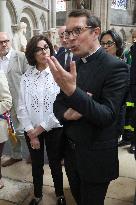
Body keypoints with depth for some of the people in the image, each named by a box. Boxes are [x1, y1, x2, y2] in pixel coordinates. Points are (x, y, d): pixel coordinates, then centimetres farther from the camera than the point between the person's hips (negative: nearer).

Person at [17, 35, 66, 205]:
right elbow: (22, 108, -3)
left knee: (55, 164, 14)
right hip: (31, 131, 2)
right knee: (36, 164, 18)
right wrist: (31, 133, -8)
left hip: (53, 129, -2)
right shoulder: (26, 77, -3)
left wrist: (40, 129, -11)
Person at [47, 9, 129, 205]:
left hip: (95, 157, -6)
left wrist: (72, 90, -38)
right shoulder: (73, 66, 2)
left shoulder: (115, 67, -18)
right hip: (71, 150, 6)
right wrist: (66, 113, -17)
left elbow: (108, 116, -25)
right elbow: (58, 104, 7)